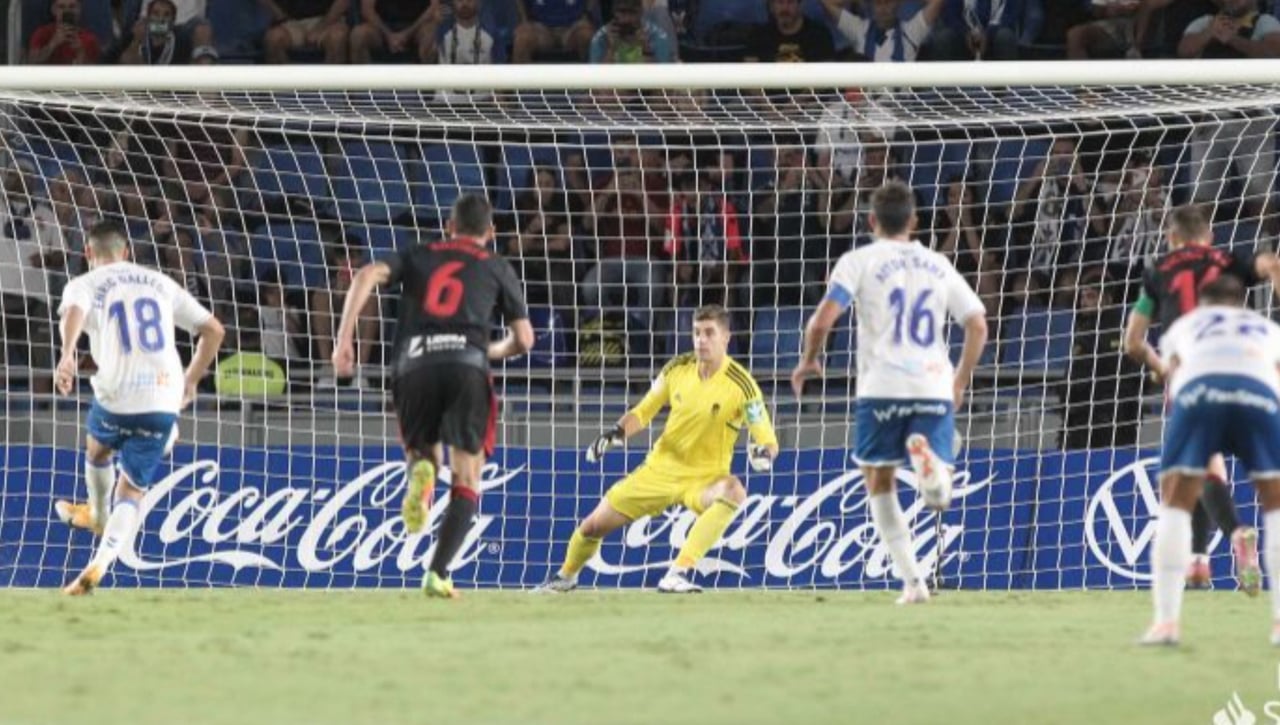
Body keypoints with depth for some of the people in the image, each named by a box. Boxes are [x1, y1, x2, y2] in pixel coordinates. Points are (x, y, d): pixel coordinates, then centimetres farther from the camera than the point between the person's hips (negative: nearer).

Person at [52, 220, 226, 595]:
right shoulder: (160, 283, 18)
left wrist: (67, 354, -37)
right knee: (132, 492, 9)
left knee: (97, 448, 34)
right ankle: (100, 563, -13)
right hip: (164, 402, 2)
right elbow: (213, 329, 19)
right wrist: (191, 380, 30)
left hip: (116, 396, -2)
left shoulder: (85, 285, 5)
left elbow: (74, 311, -21)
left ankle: (98, 516, 59)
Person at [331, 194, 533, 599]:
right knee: (466, 481, 5)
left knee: (424, 453, 25)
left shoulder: (419, 257, 24)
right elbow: (523, 339, 18)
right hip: (467, 365, -2)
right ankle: (438, 573, -12)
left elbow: (367, 276, 5)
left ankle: (421, 471, -14)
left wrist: (344, 339, 2)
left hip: (415, 366, 2)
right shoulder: (496, 268, 21)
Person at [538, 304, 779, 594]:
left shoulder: (741, 384, -17)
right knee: (593, 526, 5)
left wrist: (764, 453, -39)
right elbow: (644, 411, 8)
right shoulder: (678, 368, -5)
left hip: (704, 479, -4)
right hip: (660, 469, 4)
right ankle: (565, 577, 39)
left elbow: (768, 440, -15)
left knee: (733, 491, -39)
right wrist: (617, 433, -11)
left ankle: (678, 574, -42)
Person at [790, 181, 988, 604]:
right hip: (934, 386, 2)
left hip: (882, 388, -2)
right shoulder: (938, 265, 15)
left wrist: (808, 361, 10)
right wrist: (960, 381, 22)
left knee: (880, 486, 14)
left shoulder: (860, 261, 3)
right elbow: (977, 325, 11)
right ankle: (928, 458, -34)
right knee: (940, 497, 2)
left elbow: (823, 319, -8)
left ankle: (912, 580, 0)